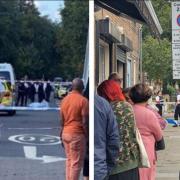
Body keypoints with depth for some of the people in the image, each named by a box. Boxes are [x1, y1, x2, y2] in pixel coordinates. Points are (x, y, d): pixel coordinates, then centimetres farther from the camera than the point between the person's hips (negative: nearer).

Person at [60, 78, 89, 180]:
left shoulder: (65, 99, 7)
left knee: (69, 160, 16)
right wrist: (87, 135, -4)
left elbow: (62, 120, 11)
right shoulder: (83, 100, -12)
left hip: (65, 133, 7)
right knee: (77, 163, -2)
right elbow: (84, 122, -14)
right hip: (77, 134, -7)